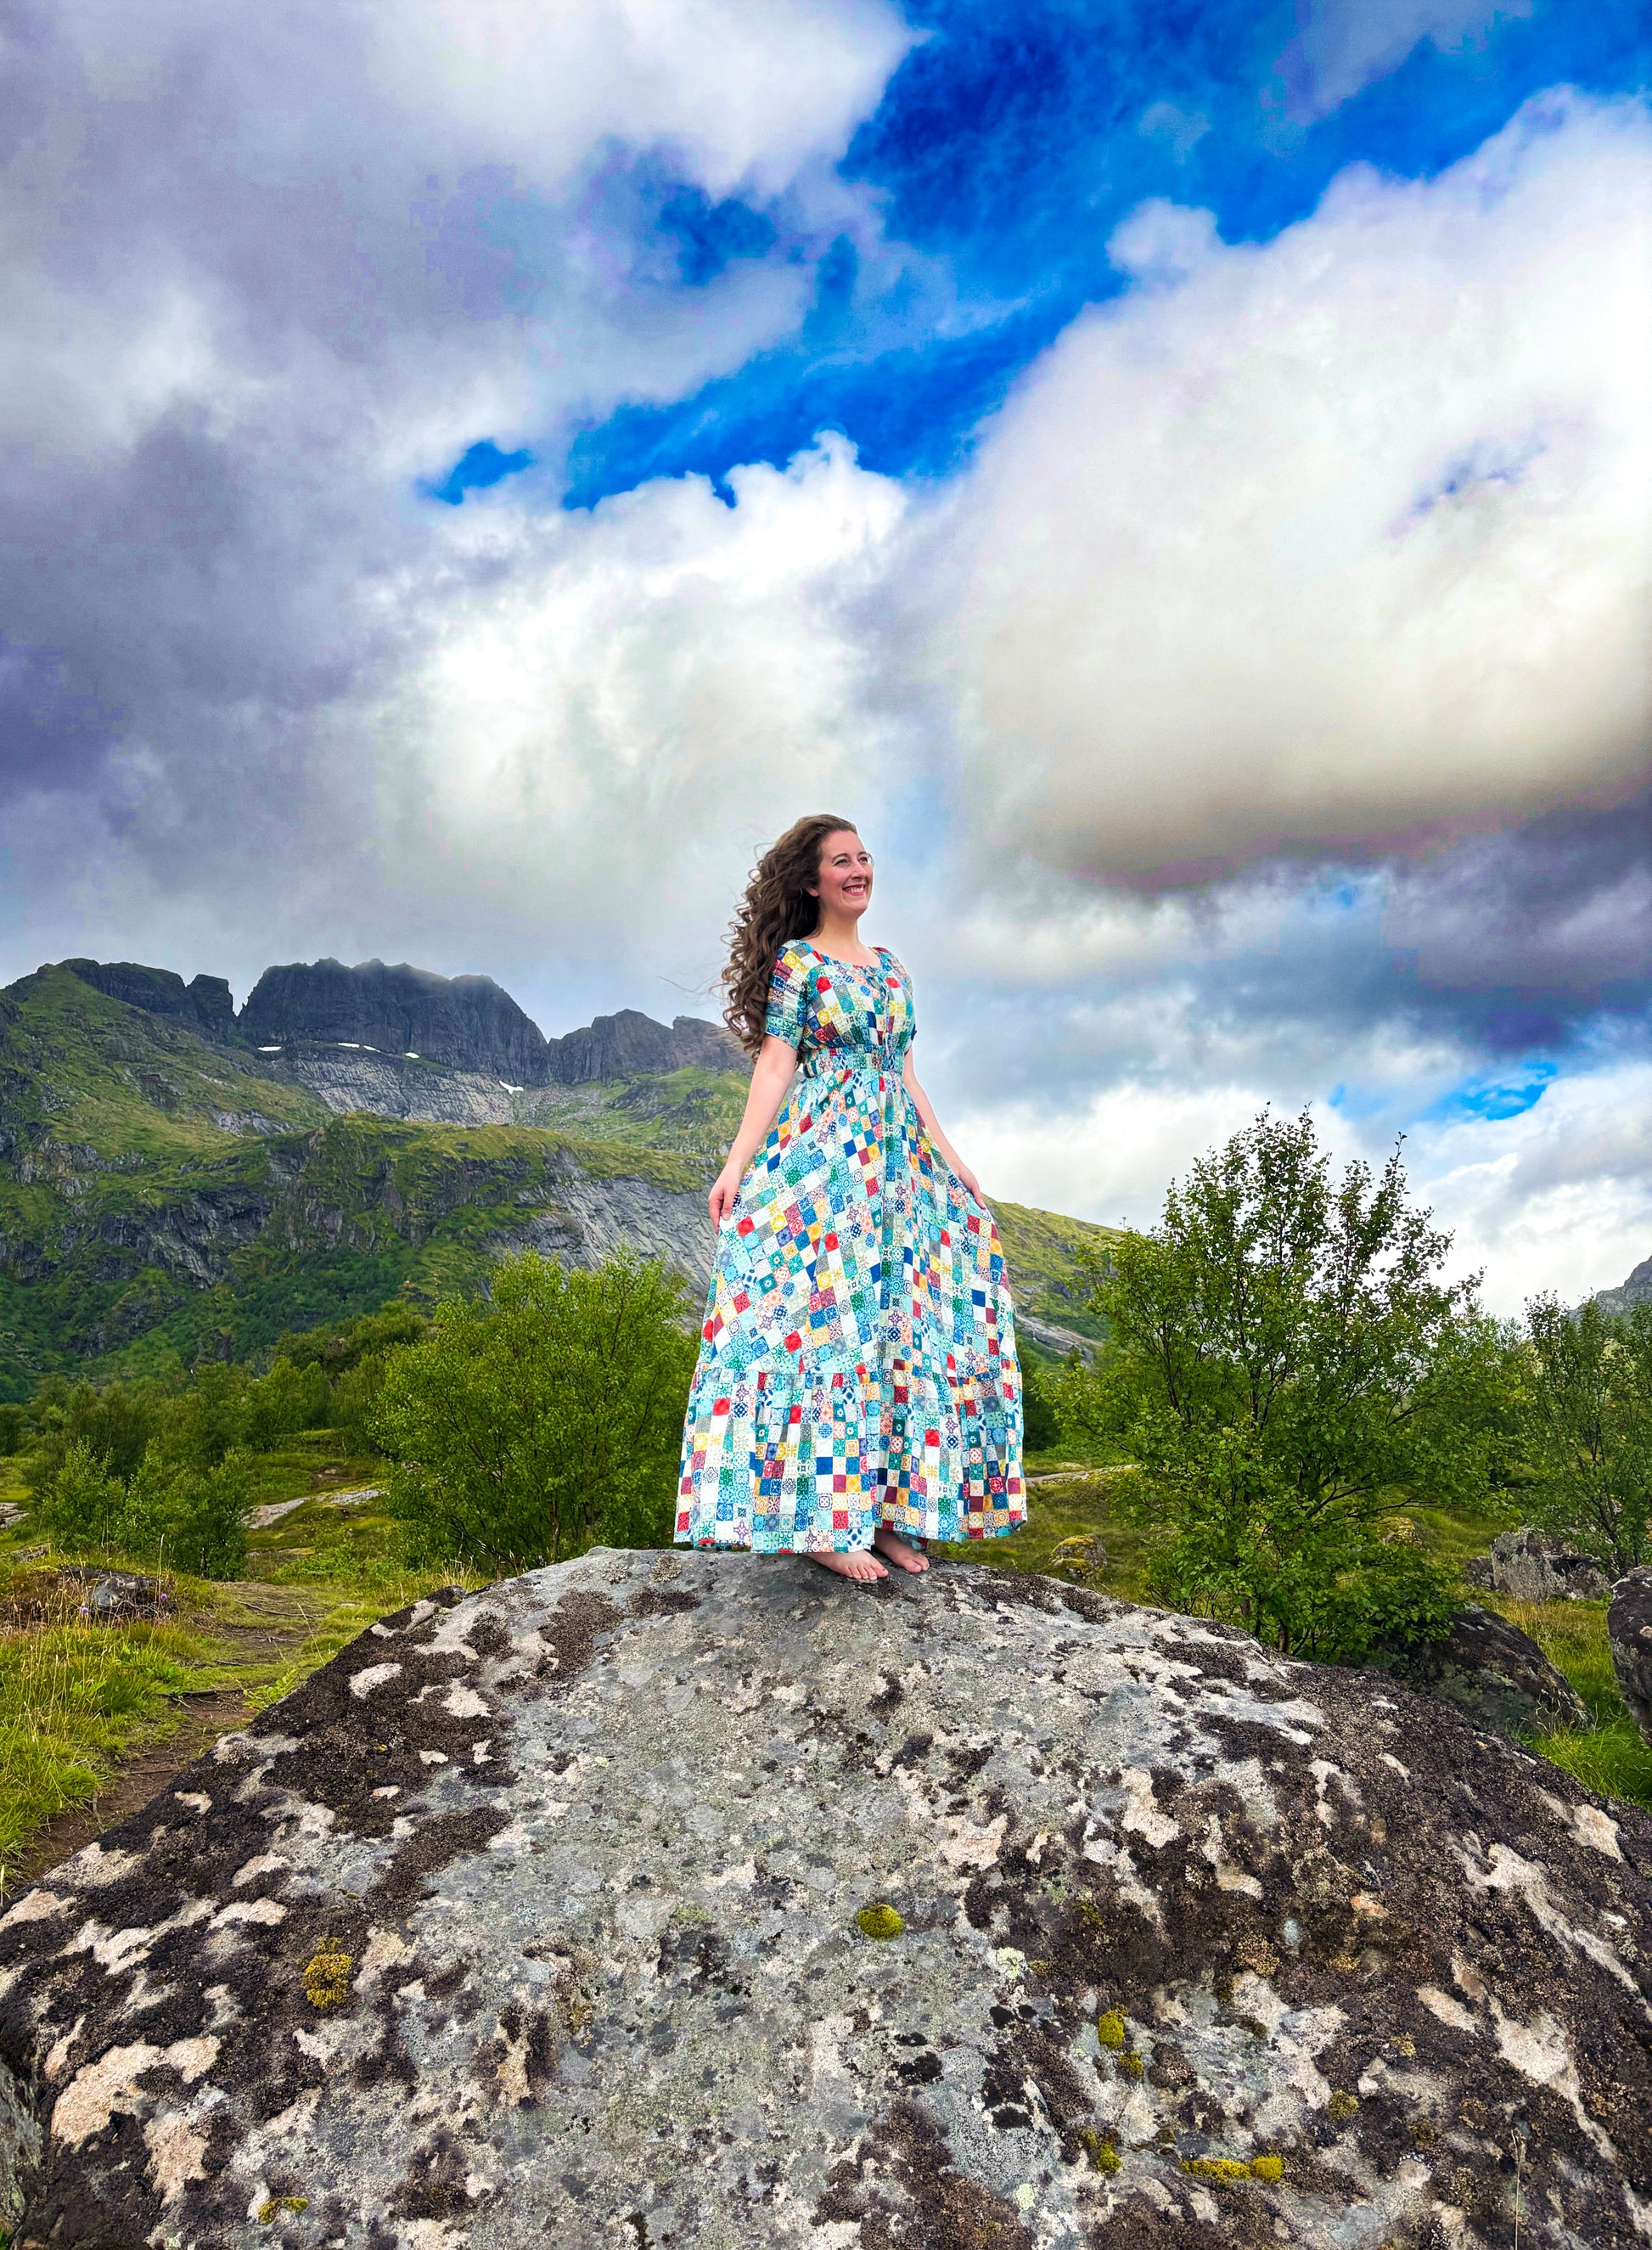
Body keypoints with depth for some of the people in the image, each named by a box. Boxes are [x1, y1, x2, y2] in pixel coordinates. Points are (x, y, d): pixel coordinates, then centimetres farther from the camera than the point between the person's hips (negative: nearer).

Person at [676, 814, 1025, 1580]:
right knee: (828, 1316, -13)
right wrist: (737, 1163, -16)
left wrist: (952, 1161, 19)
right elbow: (775, 1065, -6)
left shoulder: (890, 966, 19)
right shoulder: (796, 961, 2)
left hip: (898, 1157, 7)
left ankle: (887, 1509, 7)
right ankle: (824, 1520, -9)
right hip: (819, 1156, -6)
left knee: (905, 1320, 1)